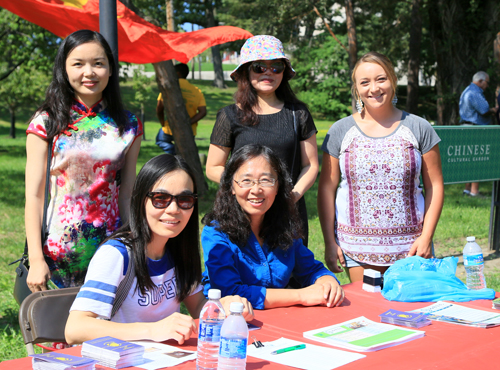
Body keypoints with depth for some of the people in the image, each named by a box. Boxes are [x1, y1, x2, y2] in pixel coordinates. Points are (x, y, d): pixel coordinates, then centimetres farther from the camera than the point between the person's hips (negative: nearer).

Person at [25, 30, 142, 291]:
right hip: (58, 250, -2)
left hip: (111, 249, 2)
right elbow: (34, 195, -5)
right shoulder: (46, 122, -3)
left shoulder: (128, 126, 4)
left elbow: (126, 193, 6)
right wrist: (36, 259, -10)